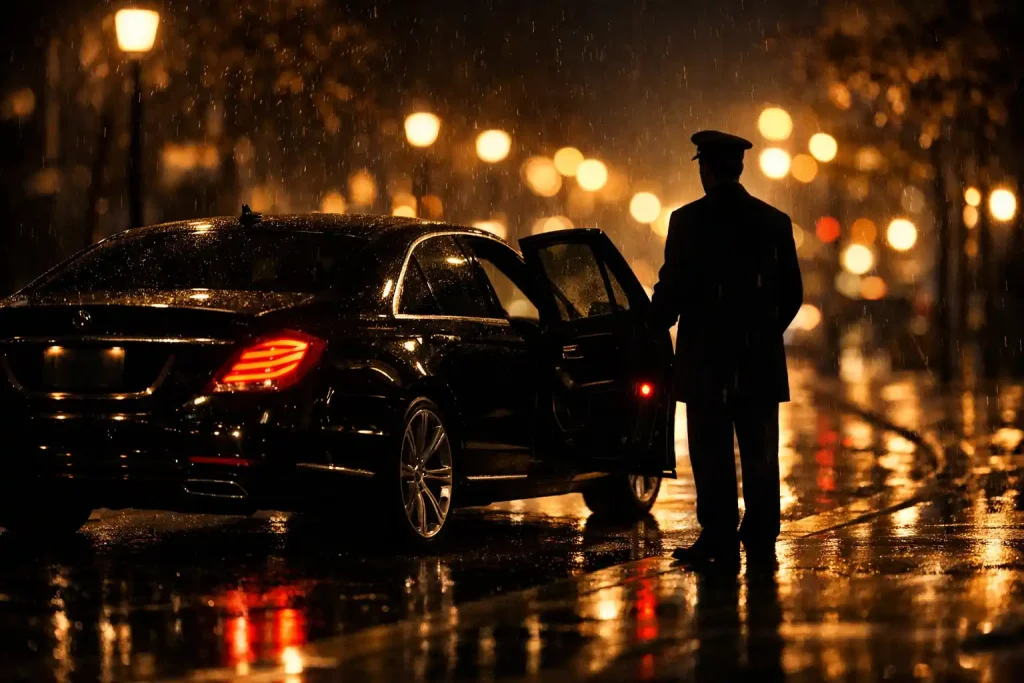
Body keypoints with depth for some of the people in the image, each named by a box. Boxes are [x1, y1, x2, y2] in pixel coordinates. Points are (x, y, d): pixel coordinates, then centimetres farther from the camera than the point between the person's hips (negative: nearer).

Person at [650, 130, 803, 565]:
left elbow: (672, 286, -9)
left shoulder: (688, 220, -8)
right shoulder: (774, 222, 5)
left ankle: (719, 537, -3)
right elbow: (792, 292, 9)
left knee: (712, 452, 0)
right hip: (760, 358, 4)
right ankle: (760, 534, 11)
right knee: (759, 450, 9)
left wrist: (655, 326, 9)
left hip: (705, 356, -4)